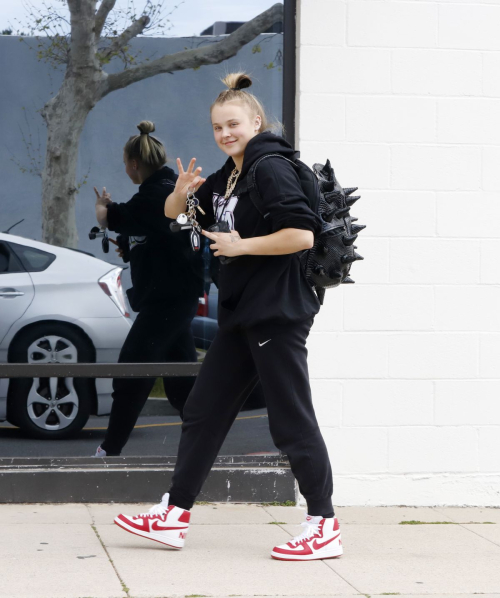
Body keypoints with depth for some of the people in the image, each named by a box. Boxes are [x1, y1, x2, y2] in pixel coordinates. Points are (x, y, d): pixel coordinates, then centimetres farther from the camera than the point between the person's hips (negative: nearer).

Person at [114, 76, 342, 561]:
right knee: (203, 411, 11)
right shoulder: (226, 179, 14)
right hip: (242, 314, 10)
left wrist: (242, 245, -16)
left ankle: (324, 526, 3)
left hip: (277, 313, -10)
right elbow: (174, 215, 24)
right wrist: (181, 191, 1)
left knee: (292, 420, -5)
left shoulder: (271, 170, -13)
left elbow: (303, 234, -24)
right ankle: (173, 516, 17)